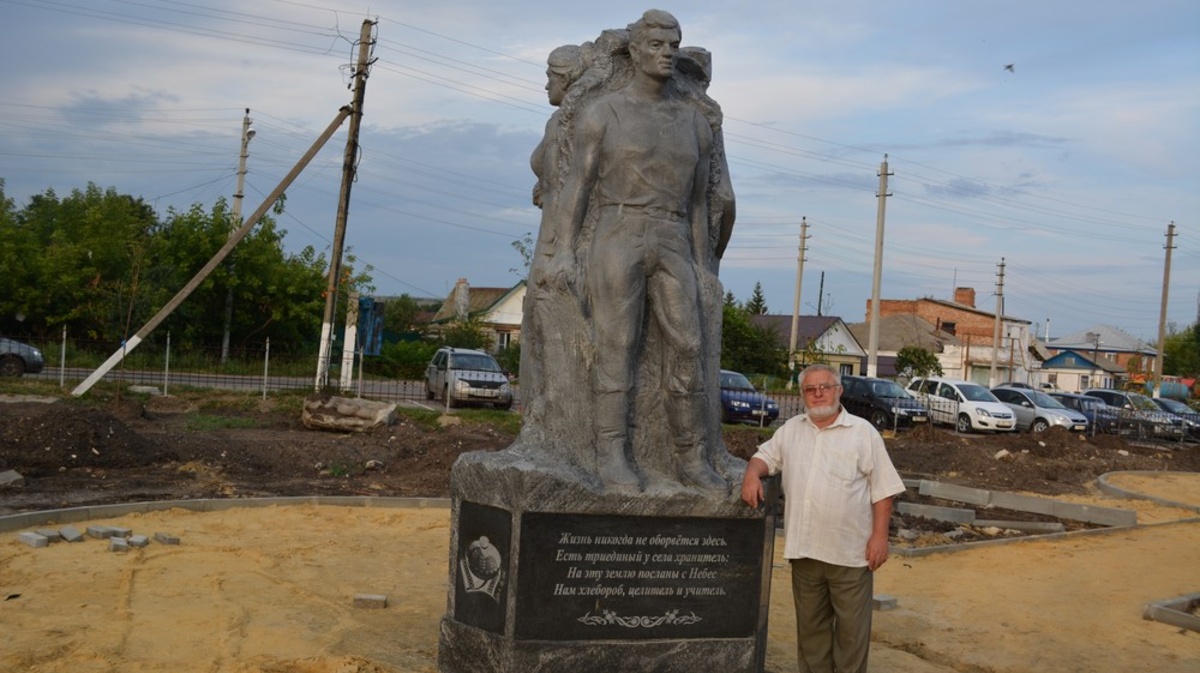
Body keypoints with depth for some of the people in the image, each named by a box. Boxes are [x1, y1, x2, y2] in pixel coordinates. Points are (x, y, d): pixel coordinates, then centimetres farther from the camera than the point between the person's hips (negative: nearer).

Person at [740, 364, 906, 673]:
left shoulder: (863, 432, -2)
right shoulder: (791, 429, 10)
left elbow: (882, 489, -3)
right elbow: (766, 456, 12)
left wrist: (880, 535, -9)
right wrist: (752, 473, -12)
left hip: (849, 551, -4)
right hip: (804, 549, 4)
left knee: (851, 626, 3)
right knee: (810, 624, 15)